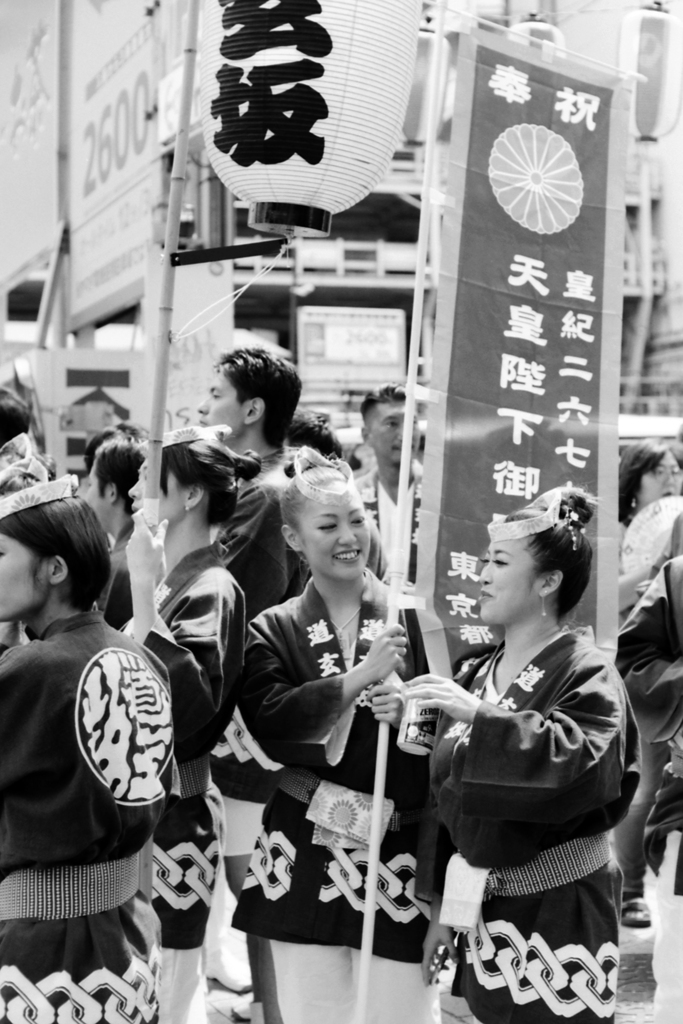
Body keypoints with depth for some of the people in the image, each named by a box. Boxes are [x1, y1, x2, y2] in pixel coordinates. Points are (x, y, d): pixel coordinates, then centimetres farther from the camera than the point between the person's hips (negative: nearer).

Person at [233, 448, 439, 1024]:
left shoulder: (411, 620, 1)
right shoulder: (274, 632, 4)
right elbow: (265, 722, -13)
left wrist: (411, 715, -20)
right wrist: (357, 679, -21)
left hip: (400, 855, -1)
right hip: (306, 861, 1)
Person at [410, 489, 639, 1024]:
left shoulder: (586, 673, -9)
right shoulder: (476, 675, 11)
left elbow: (581, 763, -28)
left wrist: (481, 715, -31)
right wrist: (443, 902, 14)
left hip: (559, 912, -6)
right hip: (485, 908, 6)